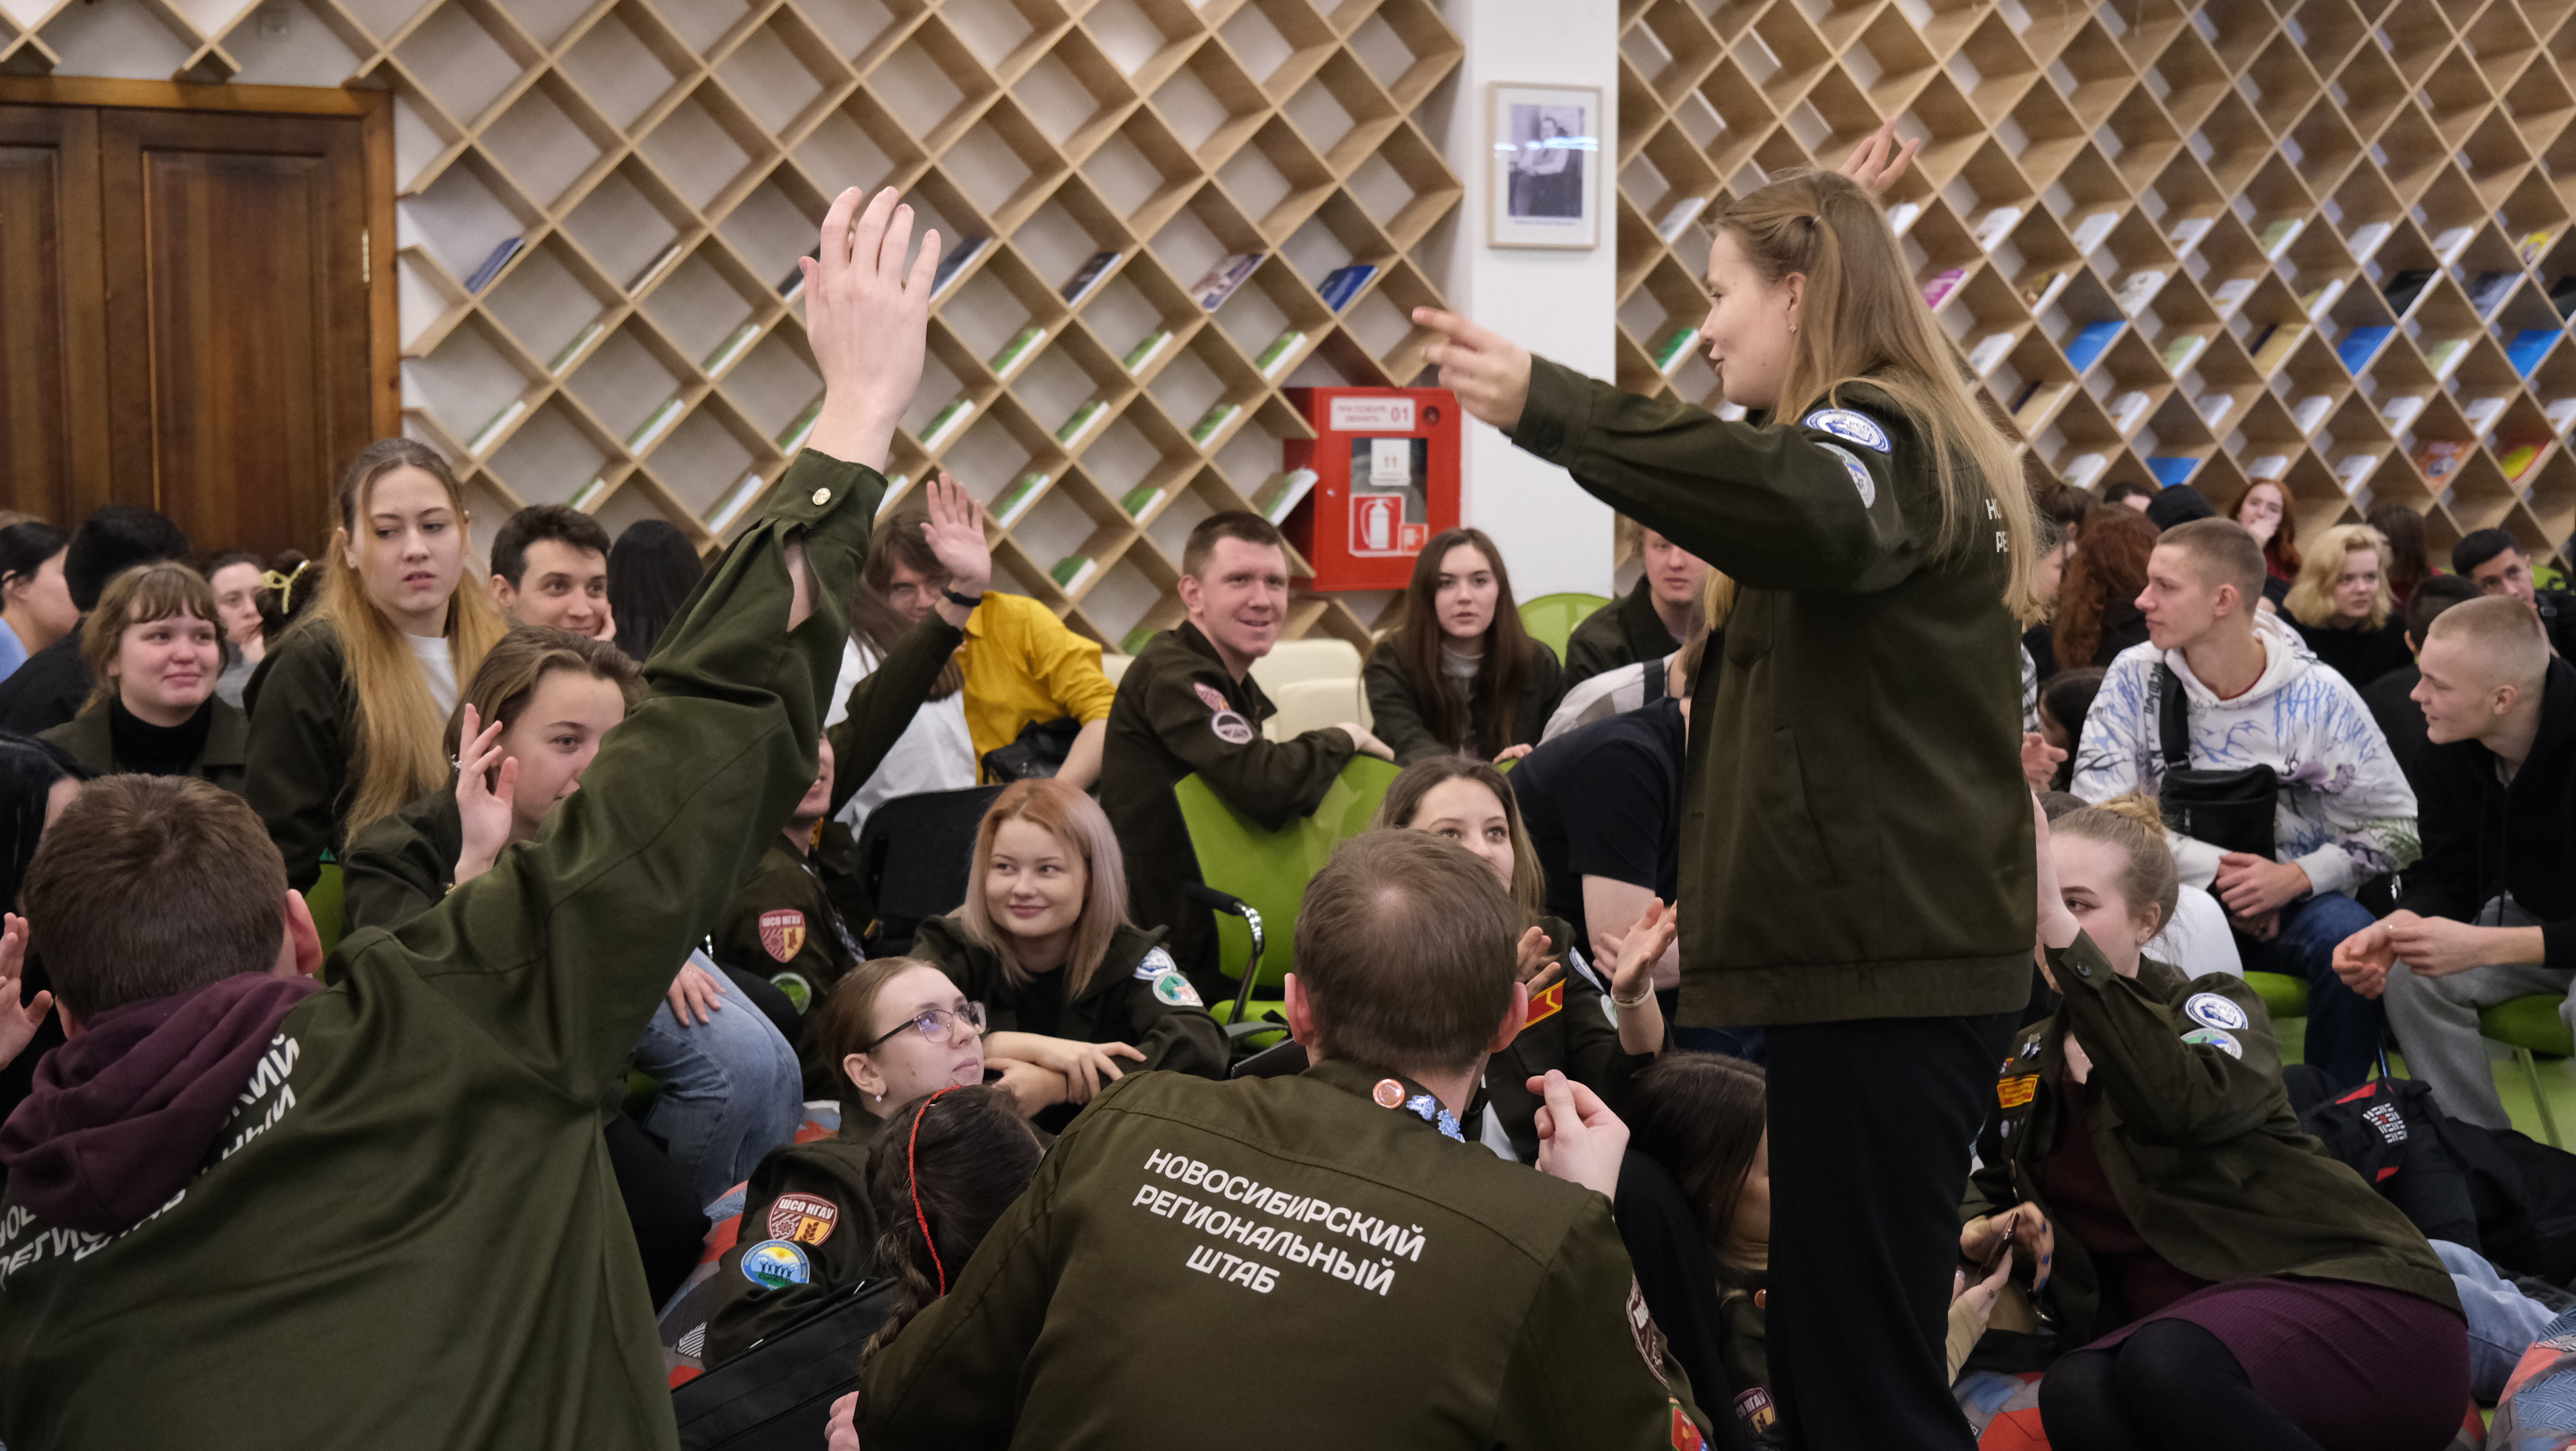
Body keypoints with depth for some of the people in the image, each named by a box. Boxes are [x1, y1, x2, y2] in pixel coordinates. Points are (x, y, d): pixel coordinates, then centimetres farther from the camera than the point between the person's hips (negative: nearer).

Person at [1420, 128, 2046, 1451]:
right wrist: (1832, 224, 41)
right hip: (1896, 954, 11)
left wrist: (1548, 408, -43)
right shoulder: (1908, 442, 20)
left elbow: (1809, 510, -37)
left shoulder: (1877, 436, -12)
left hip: (1877, 968, -11)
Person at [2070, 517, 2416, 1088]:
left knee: (2352, 942, -32)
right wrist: (2216, 869, -20)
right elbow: (2097, 810, -12)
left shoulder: (2319, 697, -9)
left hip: (2290, 897, 0)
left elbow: (2396, 826, -4)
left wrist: (2296, 877, -20)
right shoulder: (2135, 677, -6)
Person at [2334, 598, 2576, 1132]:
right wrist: (2395, 928, -27)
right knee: (2409, 976, -18)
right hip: (2533, 912, 6)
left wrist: (2485, 946, -39)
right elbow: (2447, 876, -5)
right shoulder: (2448, 748, -12)